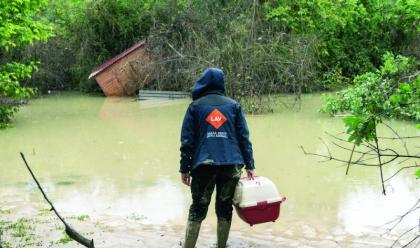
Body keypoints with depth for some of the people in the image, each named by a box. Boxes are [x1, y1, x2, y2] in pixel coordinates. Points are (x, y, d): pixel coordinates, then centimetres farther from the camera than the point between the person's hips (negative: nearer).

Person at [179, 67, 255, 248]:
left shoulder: (196, 106, 8)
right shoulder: (233, 105, 12)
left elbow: (187, 139, 4)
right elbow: (244, 137, 7)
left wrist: (184, 168, 7)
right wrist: (250, 166, 8)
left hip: (203, 165, -1)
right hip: (231, 165, 1)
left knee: (198, 208, 4)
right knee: (225, 207, 10)